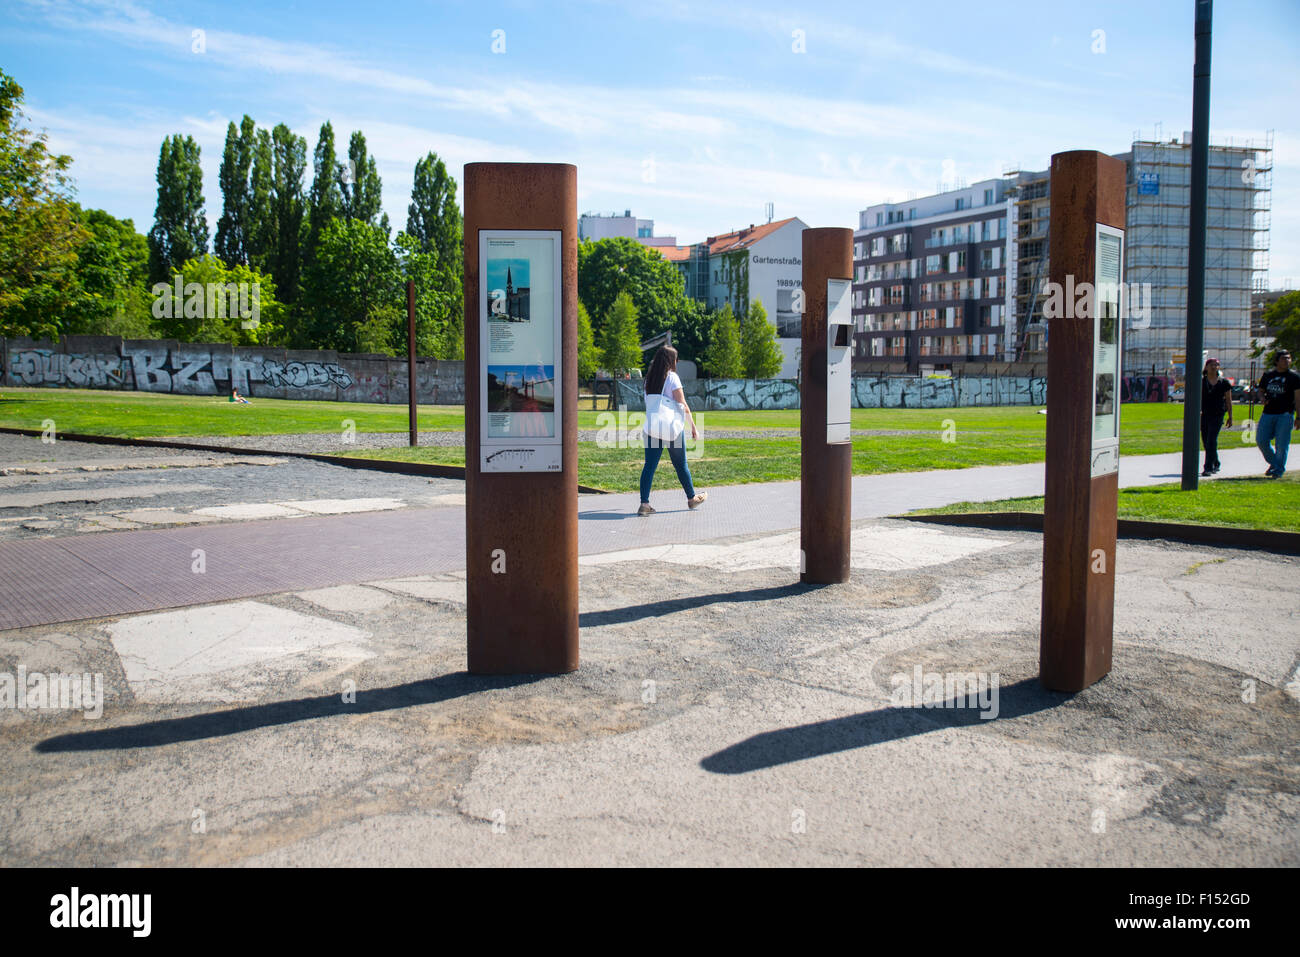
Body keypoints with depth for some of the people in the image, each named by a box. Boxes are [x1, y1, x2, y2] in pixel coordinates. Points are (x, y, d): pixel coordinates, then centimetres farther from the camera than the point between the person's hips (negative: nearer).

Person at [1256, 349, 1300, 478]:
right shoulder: (1267, 375, 11)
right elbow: (1260, 391, 21)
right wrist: (1263, 398, -4)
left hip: (1285, 415, -4)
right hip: (1268, 413, 4)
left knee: (1281, 444, -4)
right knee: (1261, 440, -1)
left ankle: (1279, 470, 10)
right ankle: (1274, 463, 22)